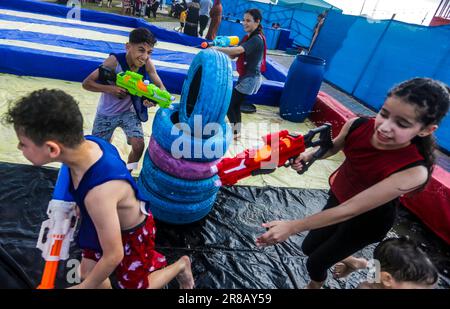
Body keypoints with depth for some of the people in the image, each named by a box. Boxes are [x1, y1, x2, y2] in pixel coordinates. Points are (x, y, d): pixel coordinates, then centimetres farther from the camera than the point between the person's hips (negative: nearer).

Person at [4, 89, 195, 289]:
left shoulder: (99, 193, -45)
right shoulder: (86, 143, -22)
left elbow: (113, 256, -31)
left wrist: (85, 287, -11)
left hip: (131, 235, -7)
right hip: (113, 220, 7)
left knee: (136, 285, 18)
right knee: (87, 273, 21)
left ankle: (181, 265, 37)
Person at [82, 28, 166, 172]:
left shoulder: (147, 64, -20)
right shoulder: (114, 61, -27)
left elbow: (161, 87, -15)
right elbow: (87, 83, -22)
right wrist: (109, 88, -38)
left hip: (129, 112, 2)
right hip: (107, 113, -1)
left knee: (138, 146, -16)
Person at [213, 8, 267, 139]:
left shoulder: (257, 39, -19)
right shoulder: (248, 37, 12)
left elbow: (238, 50, -35)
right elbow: (233, 55, 5)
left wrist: (218, 49, -32)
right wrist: (224, 48, -13)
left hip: (250, 78, -10)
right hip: (245, 77, 10)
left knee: (228, 104, -7)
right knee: (235, 104, 16)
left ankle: (234, 132, 5)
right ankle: (237, 131, 29)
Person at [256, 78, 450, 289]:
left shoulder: (412, 172, -37)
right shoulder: (358, 126, -24)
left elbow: (350, 210, -37)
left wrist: (292, 227, -36)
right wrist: (308, 155, -21)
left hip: (367, 220, -5)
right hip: (338, 197, 5)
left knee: (315, 263, 13)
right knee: (309, 247, 25)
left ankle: (315, 285, 51)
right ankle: (348, 260, 56)